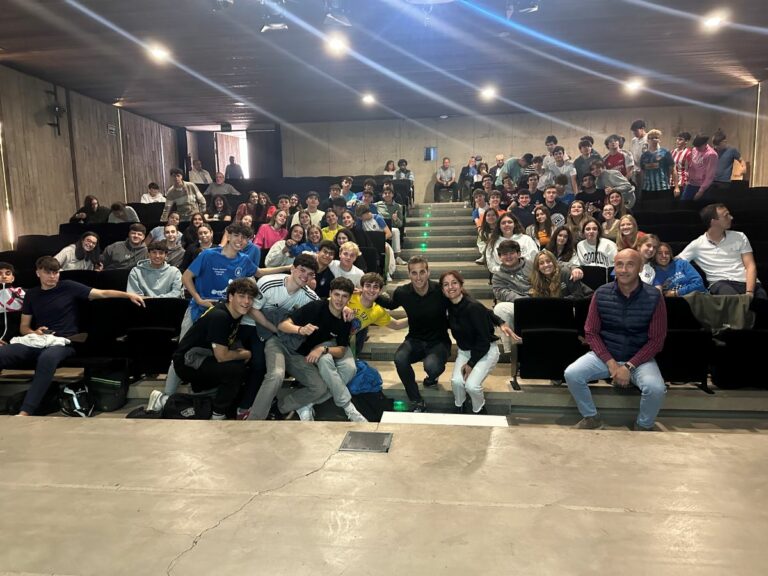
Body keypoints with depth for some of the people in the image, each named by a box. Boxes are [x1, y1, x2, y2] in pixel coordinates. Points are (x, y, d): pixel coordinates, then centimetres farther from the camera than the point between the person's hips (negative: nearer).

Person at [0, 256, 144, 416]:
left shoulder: (68, 287, 6)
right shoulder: (31, 294, 18)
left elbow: (102, 293, -1)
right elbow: (24, 327, 21)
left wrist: (128, 295, -16)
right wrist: (34, 332, -4)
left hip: (64, 342, -4)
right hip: (37, 342, 4)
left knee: (47, 357, -40)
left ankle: (25, 413, -41)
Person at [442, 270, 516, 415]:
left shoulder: (473, 307, -25)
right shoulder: (450, 305, -8)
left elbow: (484, 340, -21)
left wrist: (471, 363, -18)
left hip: (486, 351, -5)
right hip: (464, 351, 5)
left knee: (471, 385, -23)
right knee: (456, 381, -20)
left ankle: (479, 410, 8)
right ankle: (459, 408, 9)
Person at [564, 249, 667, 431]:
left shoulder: (654, 297, -10)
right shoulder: (601, 294, -6)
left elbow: (656, 339, -9)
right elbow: (591, 332, -2)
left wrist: (629, 366, -17)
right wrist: (611, 363, -14)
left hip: (639, 358, -1)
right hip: (605, 355, 2)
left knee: (656, 389, -29)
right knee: (571, 374, -20)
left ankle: (643, 425, 3)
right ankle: (591, 417, 5)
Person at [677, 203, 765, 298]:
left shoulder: (740, 237, 14)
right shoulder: (697, 245, 8)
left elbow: (750, 266, 7)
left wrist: (749, 292, -11)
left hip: (747, 283, 2)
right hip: (720, 284, -2)